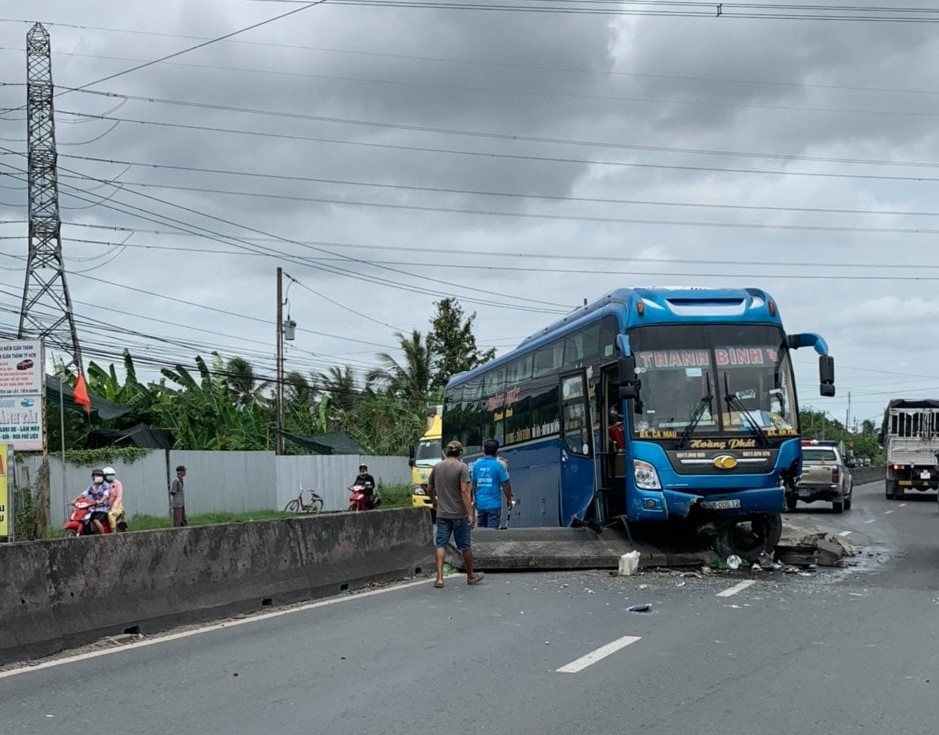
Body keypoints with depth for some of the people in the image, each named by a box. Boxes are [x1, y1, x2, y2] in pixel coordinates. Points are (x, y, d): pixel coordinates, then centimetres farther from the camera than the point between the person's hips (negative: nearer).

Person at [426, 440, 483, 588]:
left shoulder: (437, 467, 6)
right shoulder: (462, 467, -10)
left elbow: (429, 489, 14)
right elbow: (464, 492, -17)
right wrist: (471, 514, -17)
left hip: (442, 513, 3)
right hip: (459, 514, -3)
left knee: (440, 545, 3)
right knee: (465, 546, 9)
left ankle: (439, 577, -7)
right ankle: (471, 576, 23)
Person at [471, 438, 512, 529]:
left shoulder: (477, 464, 3)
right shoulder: (498, 465, -10)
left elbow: (473, 484, 11)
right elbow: (505, 484, -8)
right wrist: (509, 499, 6)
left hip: (480, 504, 4)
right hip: (494, 504, -4)